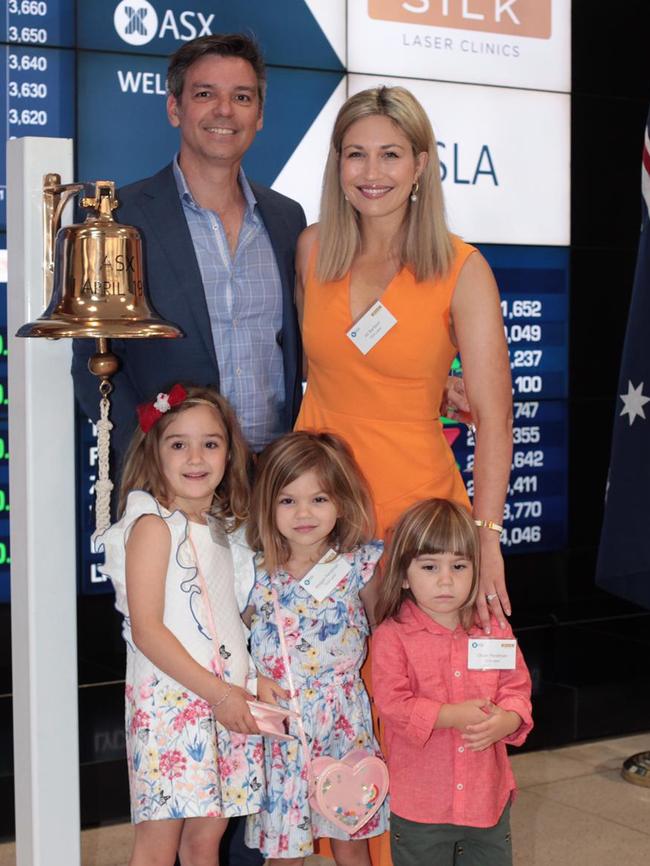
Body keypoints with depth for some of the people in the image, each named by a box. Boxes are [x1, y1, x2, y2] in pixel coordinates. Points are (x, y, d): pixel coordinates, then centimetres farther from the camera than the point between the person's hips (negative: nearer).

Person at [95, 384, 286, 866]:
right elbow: (146, 631, -15)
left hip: (228, 699, 7)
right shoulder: (153, 526, -8)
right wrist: (217, 692, -16)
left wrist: (255, 680, 7)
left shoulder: (223, 528, 14)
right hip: (170, 697, -7)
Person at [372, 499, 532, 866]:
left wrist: (506, 721, -18)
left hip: (488, 794, 3)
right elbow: (393, 704, -18)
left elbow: (516, 687, 2)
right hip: (420, 802, -3)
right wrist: (452, 716, -24)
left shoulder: (494, 629, 0)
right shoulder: (392, 636, -12)